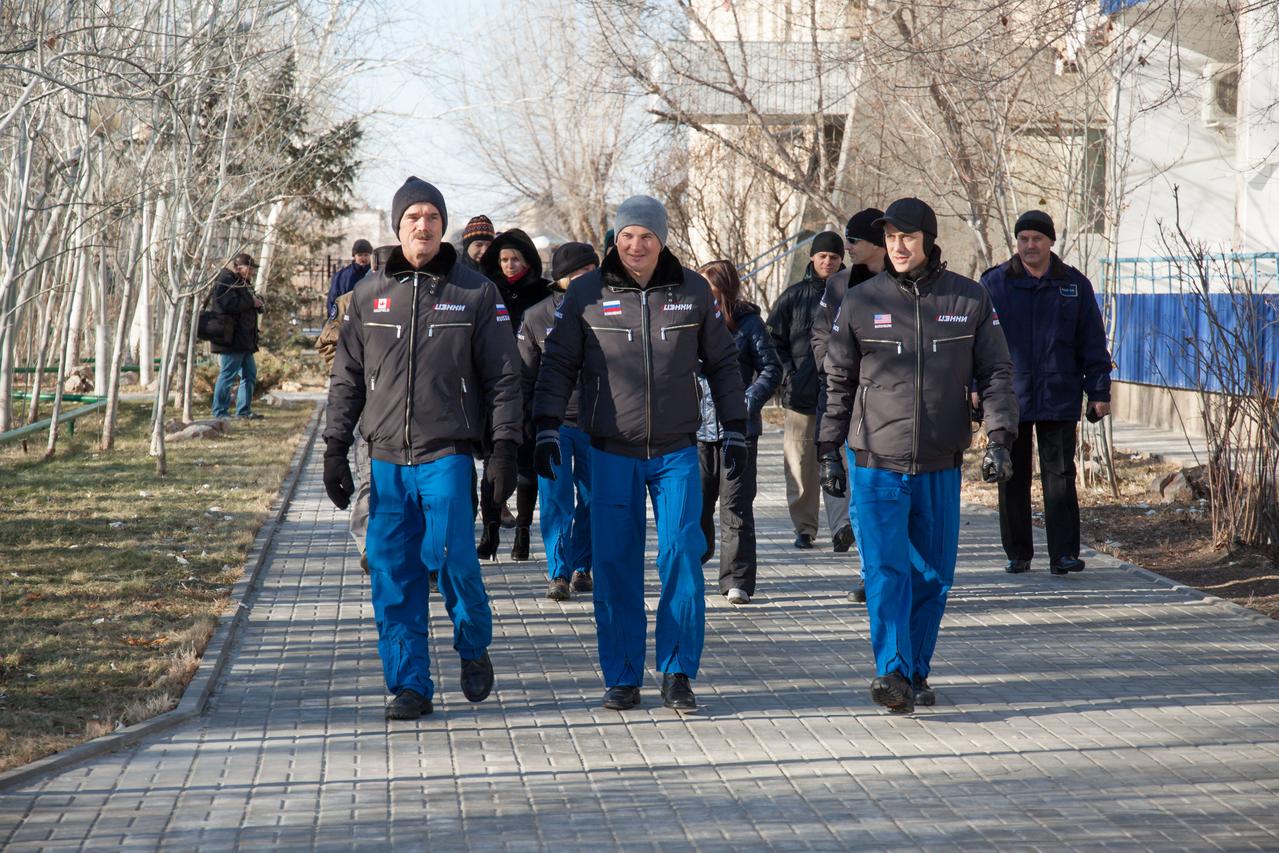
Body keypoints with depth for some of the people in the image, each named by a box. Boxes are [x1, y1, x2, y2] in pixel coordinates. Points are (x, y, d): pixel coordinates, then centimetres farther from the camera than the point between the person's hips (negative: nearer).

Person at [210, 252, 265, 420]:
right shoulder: (225, 280, -11)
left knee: (250, 374, 13)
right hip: (231, 338, -11)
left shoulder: (243, 282, 21)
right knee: (228, 374, -7)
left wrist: (257, 302, 4)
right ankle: (220, 412, -3)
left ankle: (244, 411, 19)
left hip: (244, 340, 11)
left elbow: (245, 304, 28)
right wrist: (252, 302, -14)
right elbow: (229, 304, -25)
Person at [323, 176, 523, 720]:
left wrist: (505, 445, -5)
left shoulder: (476, 293, 4)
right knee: (392, 574, 1)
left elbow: (503, 375, 4)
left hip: (447, 455, -3)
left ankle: (473, 649, 16)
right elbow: (346, 378, 14)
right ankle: (409, 685, 11)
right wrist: (335, 448, 8)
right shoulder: (369, 294, 10)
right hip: (386, 458, 3)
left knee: (451, 557, -13)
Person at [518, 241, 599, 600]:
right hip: (552, 420, -1)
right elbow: (524, 373, 7)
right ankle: (558, 573, -5)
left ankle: (581, 567, 22)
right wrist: (525, 421, 4)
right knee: (555, 498, -7)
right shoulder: (537, 317, 1)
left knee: (592, 498, 7)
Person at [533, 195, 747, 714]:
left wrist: (735, 430, 10)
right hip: (612, 453, 0)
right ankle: (622, 678, 11)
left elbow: (722, 363, 13)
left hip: (677, 453, 0)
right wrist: (547, 429, -4)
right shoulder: (586, 294, 1)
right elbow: (558, 364, 5)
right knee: (614, 567, 1)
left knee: (682, 556, -7)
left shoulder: (692, 291, 5)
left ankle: (678, 674, 4)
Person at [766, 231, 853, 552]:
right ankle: (804, 528, 14)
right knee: (800, 463, 3)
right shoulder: (793, 296, 9)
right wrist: (788, 374, -2)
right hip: (800, 393, 1)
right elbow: (775, 339, 10)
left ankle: (841, 525, -22)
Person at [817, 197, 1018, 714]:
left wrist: (999, 440, -6)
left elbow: (996, 375, 6)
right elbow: (838, 381, 9)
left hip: (940, 467, 2)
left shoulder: (970, 300, 3)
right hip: (876, 464, -2)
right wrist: (829, 451, 7)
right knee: (886, 570, -14)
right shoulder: (860, 303, 2)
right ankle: (892, 673, -21)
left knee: (933, 575, 8)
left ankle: (917, 673, 20)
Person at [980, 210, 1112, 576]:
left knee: (1060, 477, -3)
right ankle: (1018, 554, 15)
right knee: (1013, 480, 6)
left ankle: (1063, 554, -2)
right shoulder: (995, 283, 4)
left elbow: (1093, 343, 9)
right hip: (1008, 399, 0)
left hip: (1059, 400, 0)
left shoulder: (1074, 285, 7)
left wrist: (1098, 392, 5)